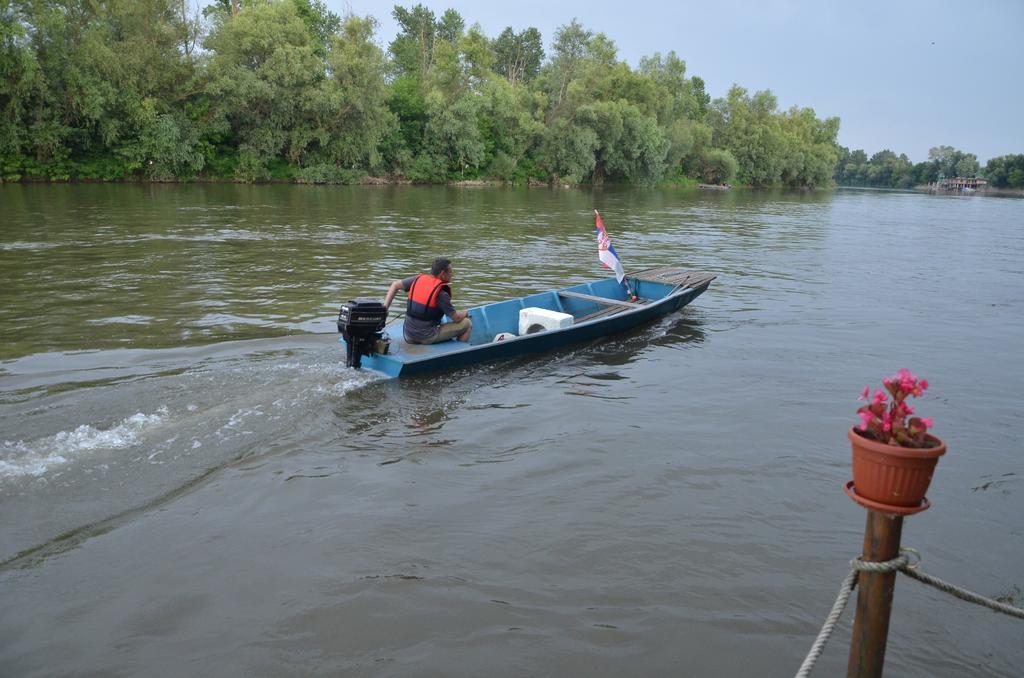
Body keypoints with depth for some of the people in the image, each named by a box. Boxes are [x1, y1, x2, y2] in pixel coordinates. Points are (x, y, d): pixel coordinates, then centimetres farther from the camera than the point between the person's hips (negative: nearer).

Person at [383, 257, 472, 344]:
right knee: (467, 323, 3)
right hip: (427, 337, -7)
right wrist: (465, 313, 14)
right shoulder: (441, 293, -17)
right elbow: (456, 318, -9)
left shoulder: (418, 279, 1)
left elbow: (395, 285, 9)